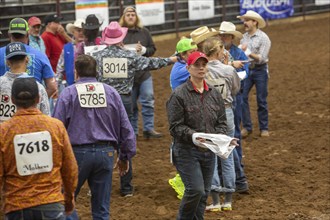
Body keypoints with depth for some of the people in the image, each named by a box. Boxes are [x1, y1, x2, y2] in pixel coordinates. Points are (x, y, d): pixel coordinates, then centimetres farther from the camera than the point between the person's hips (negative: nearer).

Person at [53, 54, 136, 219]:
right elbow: (125, 127, 8)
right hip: (105, 153, 3)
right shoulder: (111, 93, 5)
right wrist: (125, 156, 17)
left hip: (77, 152, -3)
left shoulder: (68, 94, -3)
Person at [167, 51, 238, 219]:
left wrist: (220, 137, -6)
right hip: (187, 150, -6)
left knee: (204, 193, 10)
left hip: (209, 151, 6)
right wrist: (193, 135, -26)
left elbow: (221, 122, 13)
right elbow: (176, 127, -12)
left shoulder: (214, 94, 9)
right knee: (196, 189, -16)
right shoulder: (179, 95, -9)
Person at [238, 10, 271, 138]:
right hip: (246, 70, 4)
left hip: (260, 71, -4)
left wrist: (248, 52, -25)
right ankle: (247, 127, 7)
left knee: (261, 101, 4)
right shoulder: (244, 37, 5)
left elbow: (262, 58, -17)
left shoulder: (263, 38, -11)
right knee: (242, 98, -3)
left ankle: (264, 128, 16)